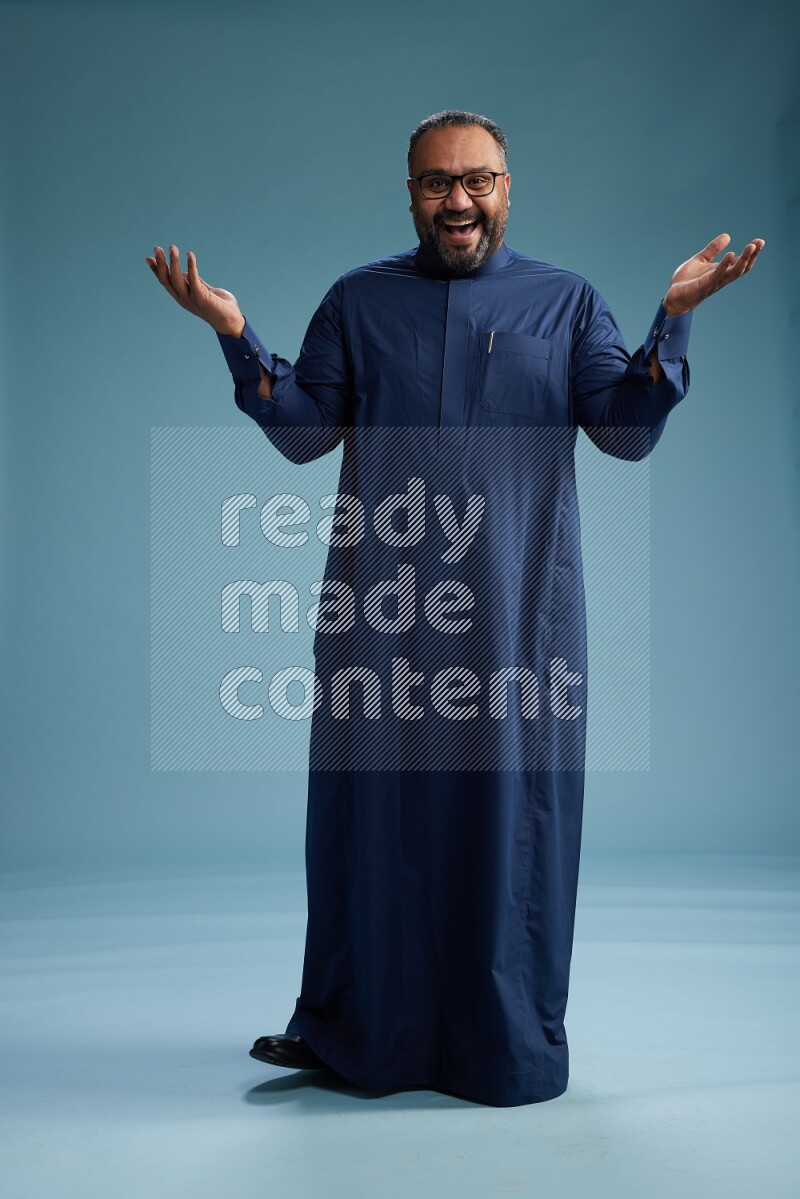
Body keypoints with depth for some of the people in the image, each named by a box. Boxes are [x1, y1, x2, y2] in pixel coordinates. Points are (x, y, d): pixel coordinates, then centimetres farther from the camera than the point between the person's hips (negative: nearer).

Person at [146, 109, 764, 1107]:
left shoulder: (567, 302, 10)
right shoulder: (358, 301, 12)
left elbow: (627, 432, 1)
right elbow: (304, 432, 6)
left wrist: (674, 316, -10)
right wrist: (234, 333, -5)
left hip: (517, 607, 0)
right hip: (379, 604, 1)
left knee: (512, 810, 4)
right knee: (372, 807, 7)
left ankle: (509, 1043, 21)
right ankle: (347, 1029, 24)